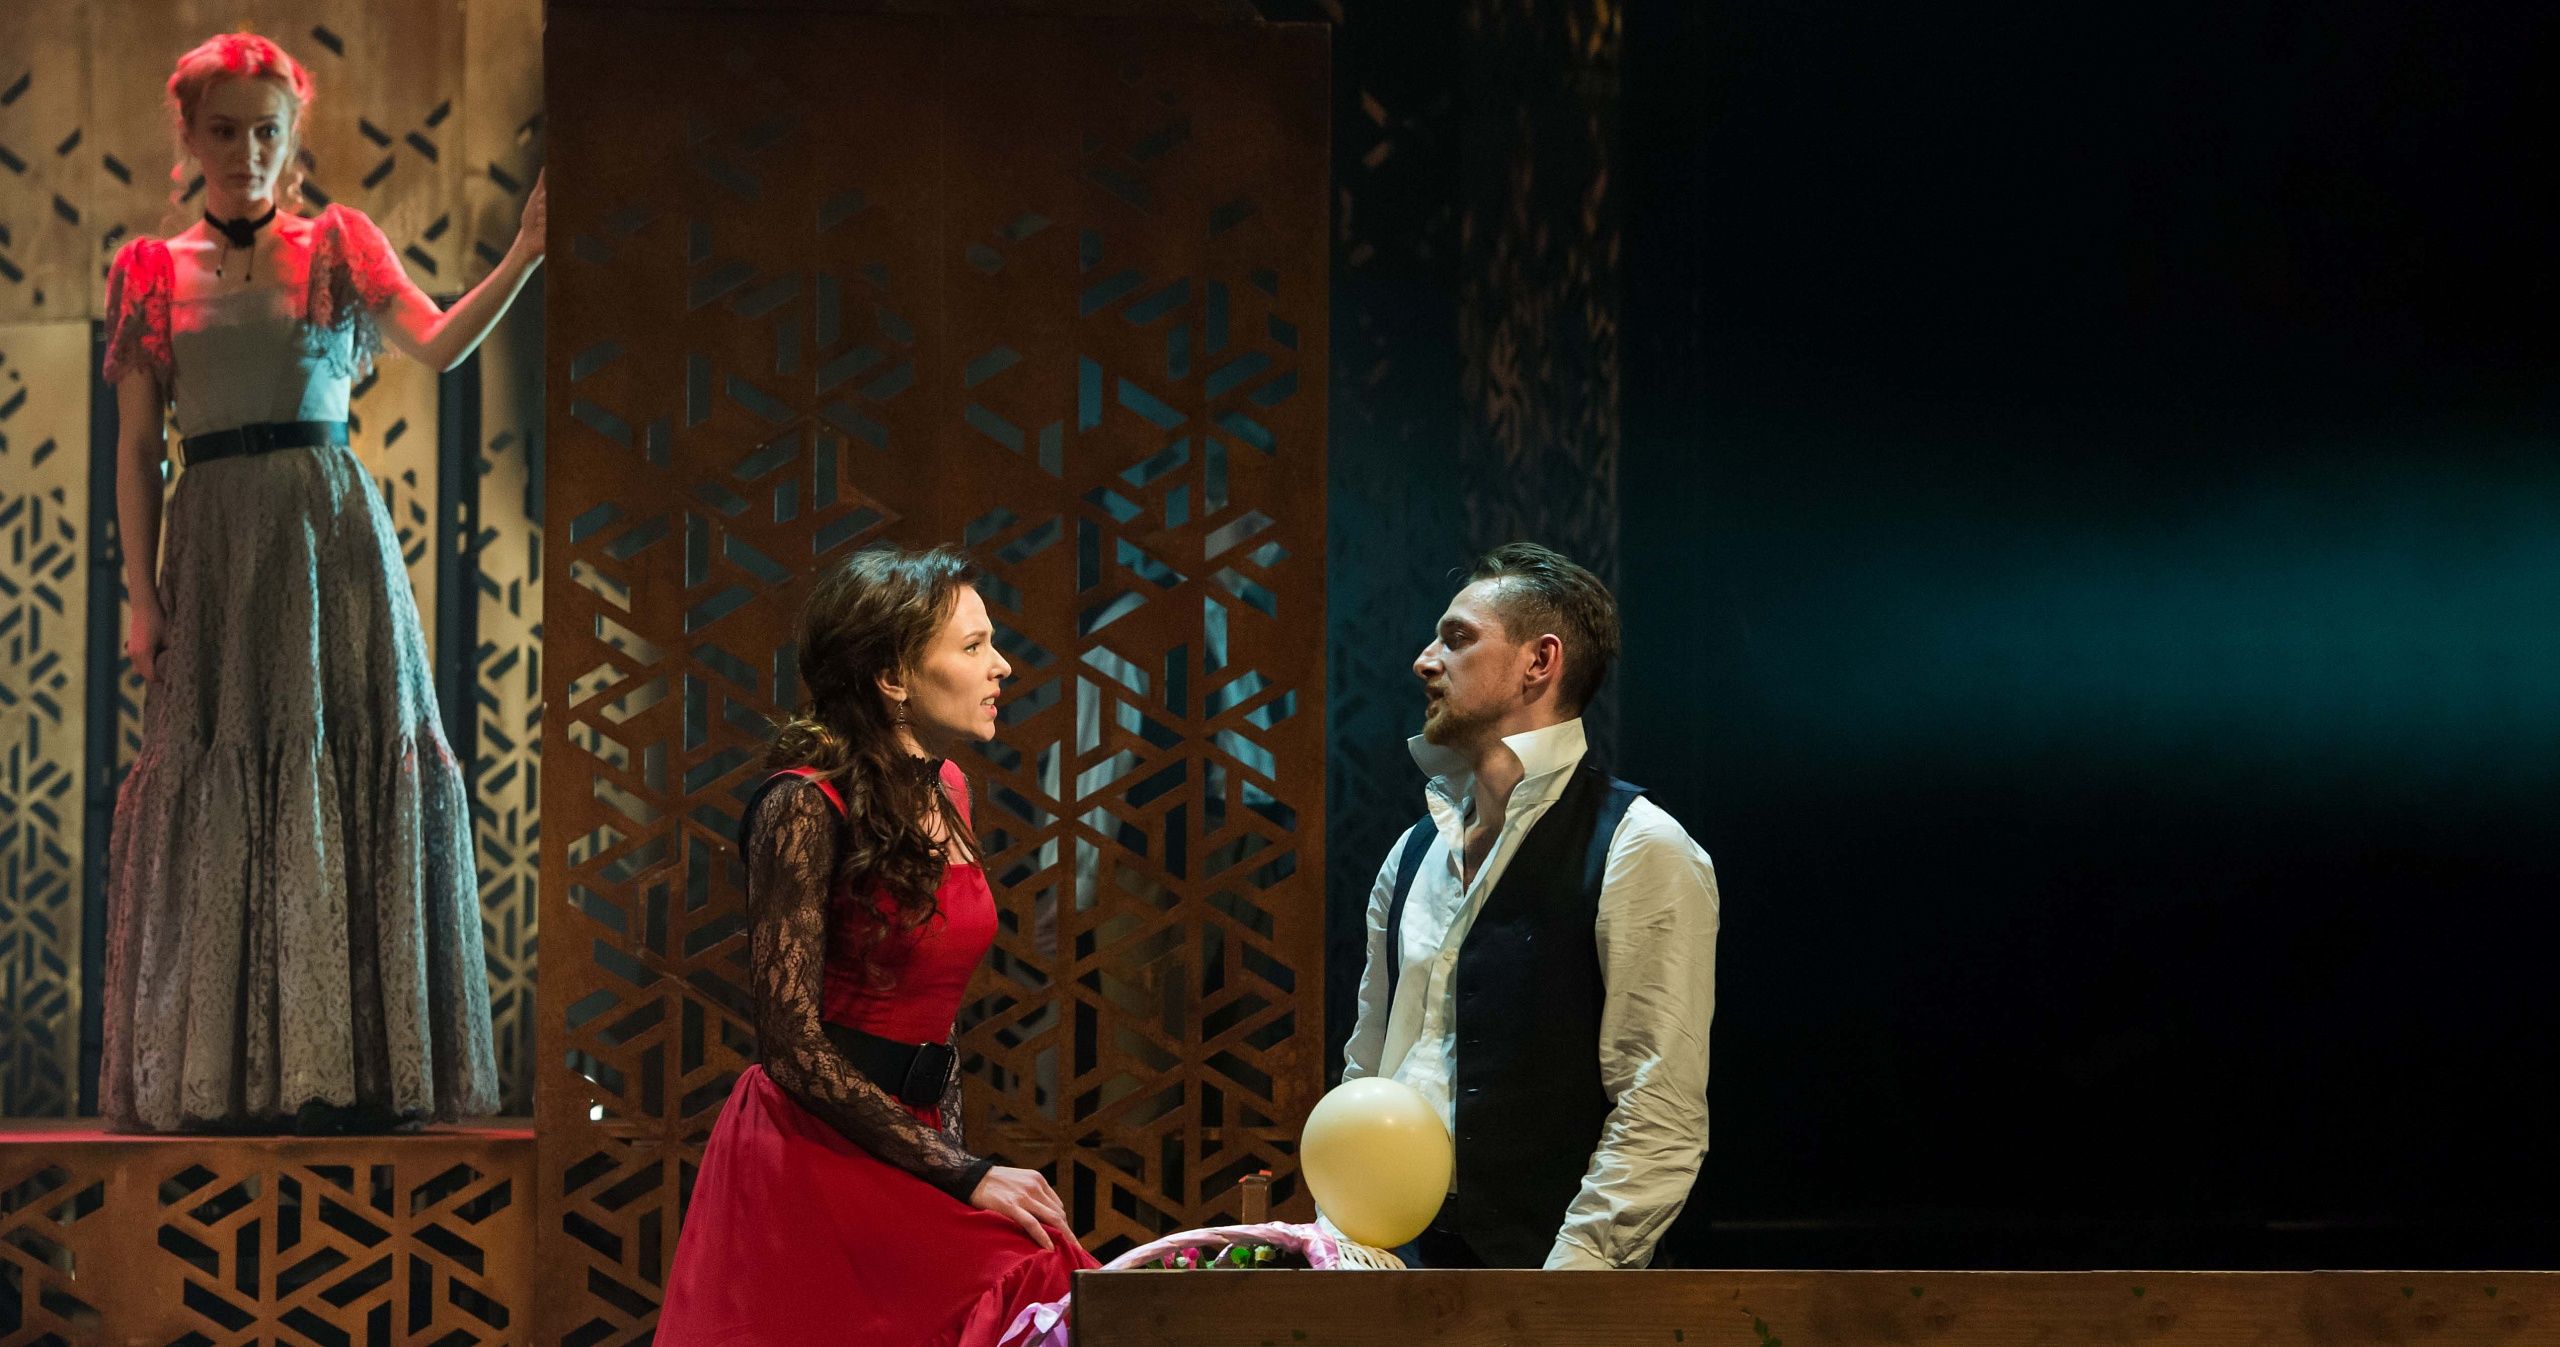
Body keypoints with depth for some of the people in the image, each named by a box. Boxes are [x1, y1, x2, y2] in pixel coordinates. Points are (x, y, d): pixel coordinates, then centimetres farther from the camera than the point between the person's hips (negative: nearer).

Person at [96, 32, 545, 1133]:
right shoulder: (151, 274, 9)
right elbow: (136, 447, 7)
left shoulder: (338, 246, 8)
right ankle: (224, 1071, 2)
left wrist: (523, 257, -23)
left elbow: (437, 344, -8)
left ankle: (355, 1060, 0)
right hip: (214, 550, 0)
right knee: (215, 785, -2)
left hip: (334, 541, 0)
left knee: (357, 774, -4)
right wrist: (140, 593, 0)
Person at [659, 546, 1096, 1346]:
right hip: (815, 1154, -7)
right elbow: (793, 1046, -15)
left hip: (904, 1145, 7)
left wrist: (955, 1155, 9)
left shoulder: (944, 793, 11)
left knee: (1044, 1282, -12)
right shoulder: (806, 806, -12)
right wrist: (963, 1175, -15)